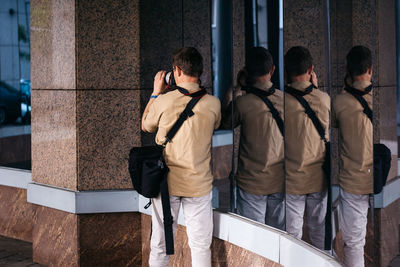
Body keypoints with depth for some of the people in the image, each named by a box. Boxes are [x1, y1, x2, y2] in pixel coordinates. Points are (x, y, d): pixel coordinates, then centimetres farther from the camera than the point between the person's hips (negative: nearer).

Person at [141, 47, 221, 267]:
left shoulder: (164, 101, -10)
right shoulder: (212, 104, -6)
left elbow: (146, 126, 9)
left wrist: (156, 93, 17)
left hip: (166, 182, -1)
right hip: (199, 184, 1)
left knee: (160, 245, 10)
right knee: (201, 246, 9)